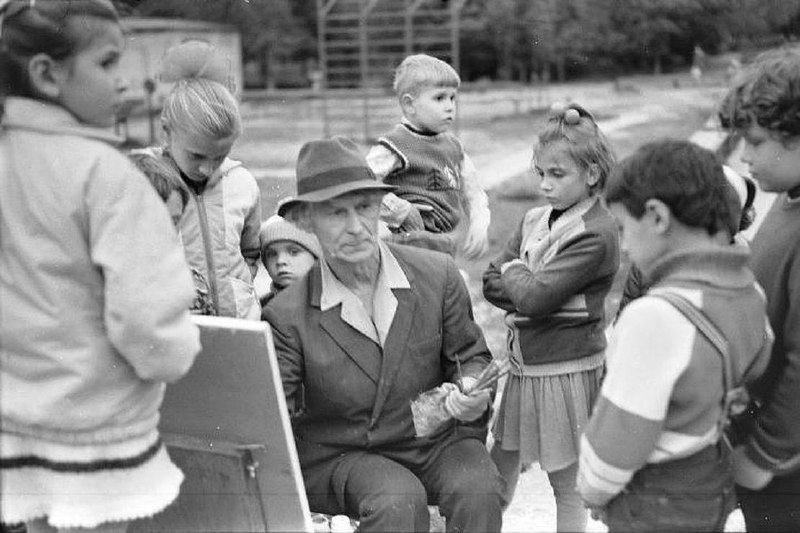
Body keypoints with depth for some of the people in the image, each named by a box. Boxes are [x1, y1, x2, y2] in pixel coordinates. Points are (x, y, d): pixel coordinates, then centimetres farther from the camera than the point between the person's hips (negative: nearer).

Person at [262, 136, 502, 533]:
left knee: (477, 490, -27)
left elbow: (470, 355, 8)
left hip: (437, 441, 2)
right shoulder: (288, 316, -9)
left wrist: (473, 391, -15)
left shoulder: (438, 275, -4)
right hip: (341, 457, -2)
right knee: (398, 501, -32)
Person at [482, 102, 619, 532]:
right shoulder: (534, 220, 7)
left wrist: (513, 271, -4)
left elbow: (534, 296, -23)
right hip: (523, 363, 8)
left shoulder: (596, 234, -17)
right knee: (498, 468, 18)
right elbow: (491, 283, 5)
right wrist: (525, 285, -13)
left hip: (566, 370, -7)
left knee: (566, 484, 8)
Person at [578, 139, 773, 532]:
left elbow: (618, 443, -25)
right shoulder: (748, 290, -8)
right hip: (711, 482, 8)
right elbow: (754, 367, 13)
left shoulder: (656, 317, -33)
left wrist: (592, 489, -7)